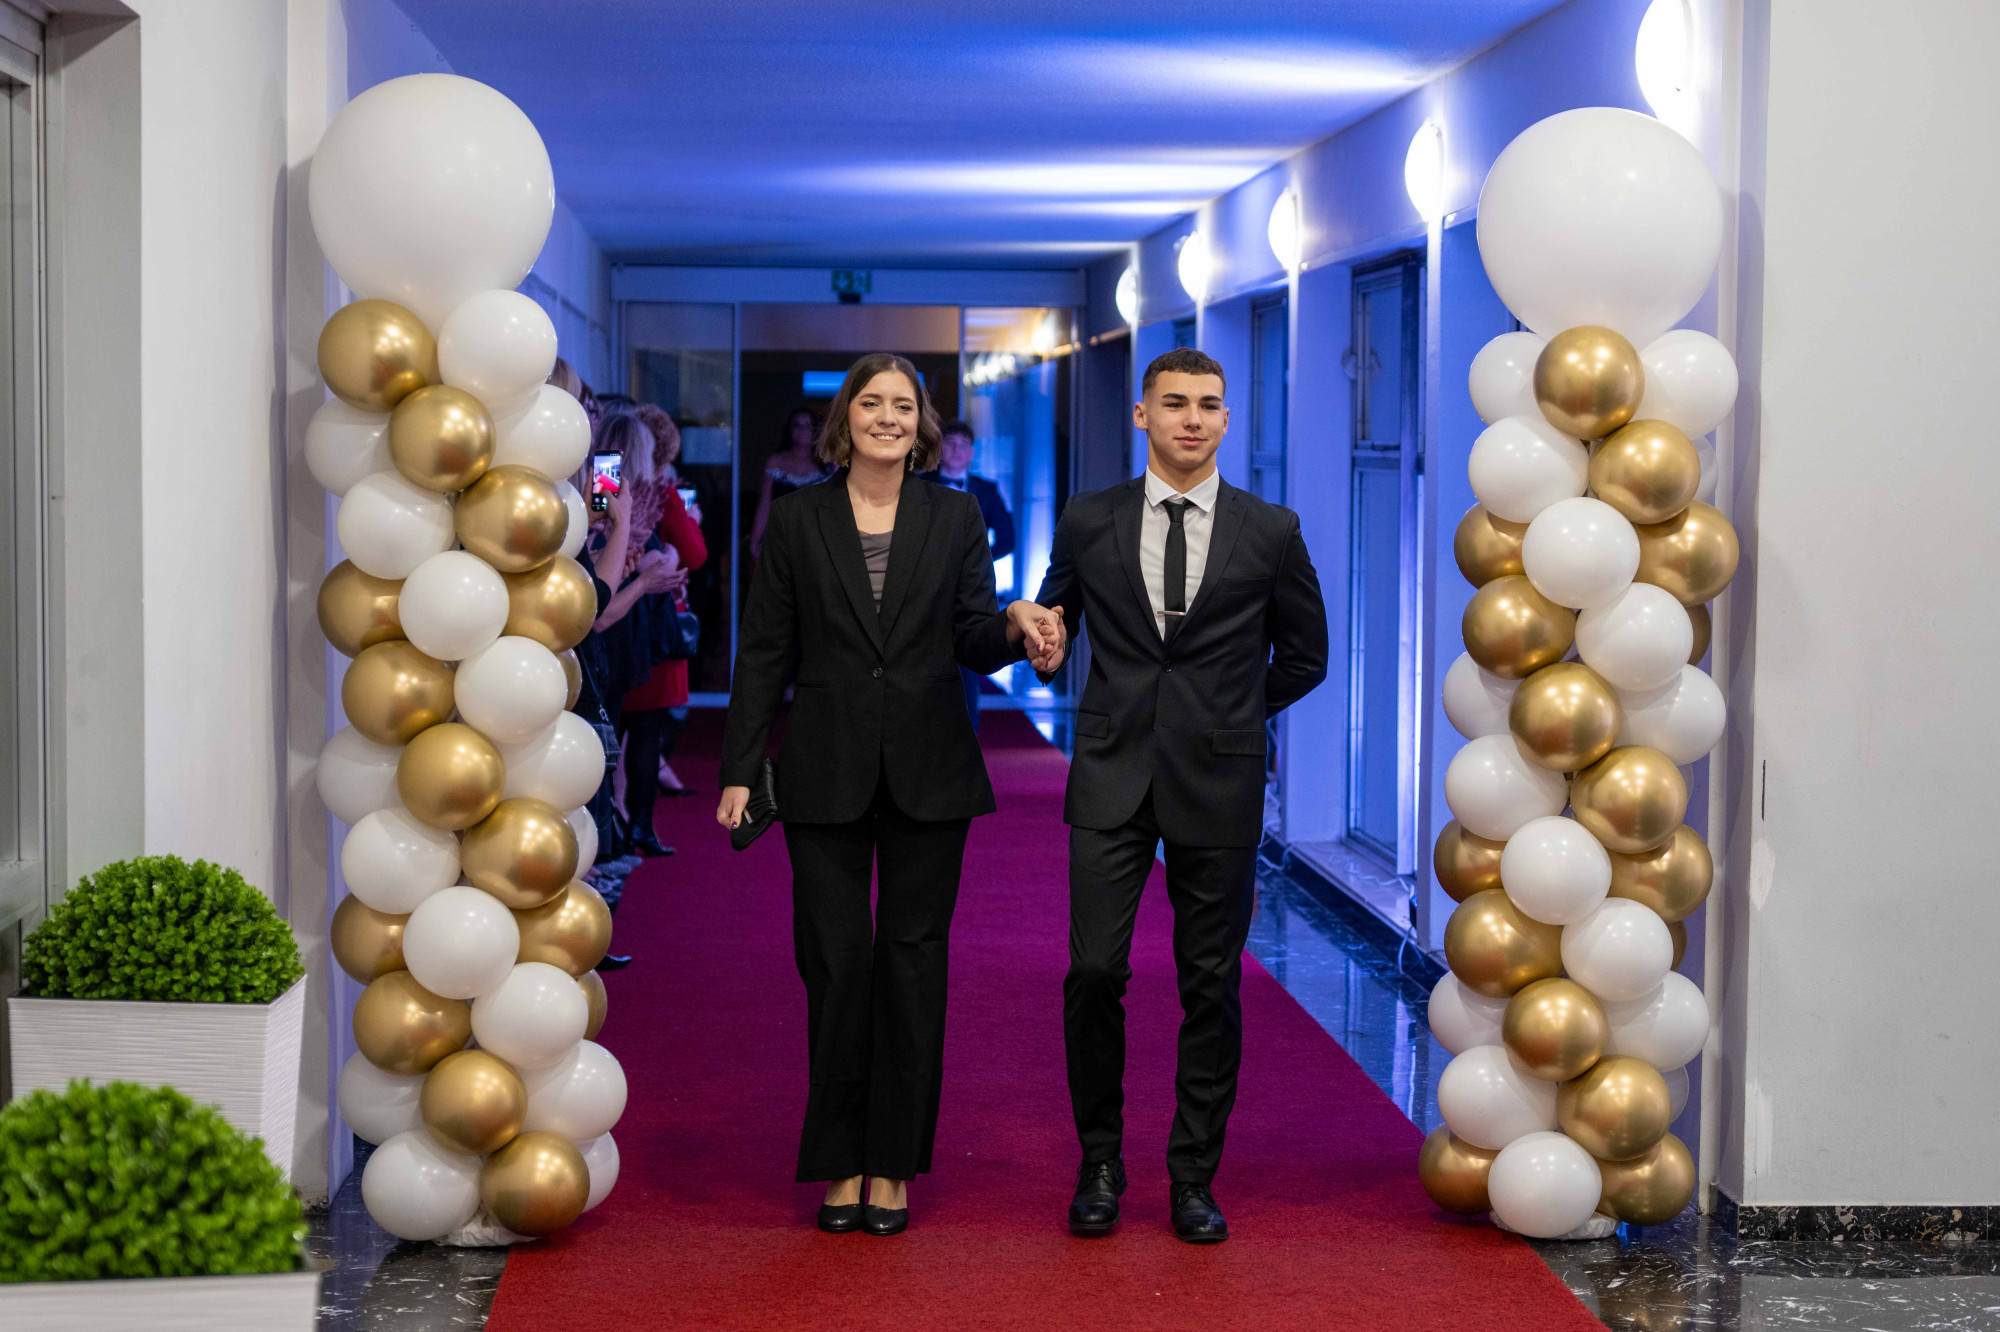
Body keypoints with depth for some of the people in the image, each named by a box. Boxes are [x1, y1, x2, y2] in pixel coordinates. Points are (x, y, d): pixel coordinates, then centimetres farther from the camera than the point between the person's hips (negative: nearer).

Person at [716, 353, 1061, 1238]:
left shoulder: (955, 518, 6)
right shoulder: (797, 518, 4)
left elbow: (975, 641, 4)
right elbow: (764, 651, 3)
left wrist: (1015, 628, -20)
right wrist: (739, 767, -2)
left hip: (928, 772, 1)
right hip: (826, 773, -1)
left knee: (912, 959, 3)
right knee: (834, 962, 0)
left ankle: (894, 1164, 12)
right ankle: (841, 1161, 12)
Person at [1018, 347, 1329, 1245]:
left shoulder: (1270, 532, 2)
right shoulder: (1089, 522, 5)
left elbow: (1303, 655, 13)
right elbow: (1053, 622, 22)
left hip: (1217, 785, 0)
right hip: (1111, 778, 0)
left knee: (1211, 985, 4)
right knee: (1094, 974, -5)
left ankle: (1194, 1179, 15)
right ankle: (1100, 1166, 12)